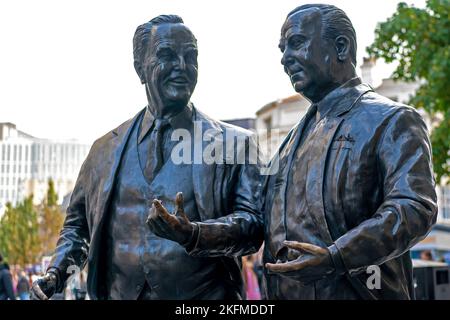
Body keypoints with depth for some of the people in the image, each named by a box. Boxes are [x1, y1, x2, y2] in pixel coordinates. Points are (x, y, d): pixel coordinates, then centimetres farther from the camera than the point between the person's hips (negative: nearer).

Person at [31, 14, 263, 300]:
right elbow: (78, 223, 15)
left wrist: (192, 233, -27)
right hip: (118, 294, 3)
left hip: (204, 296, -2)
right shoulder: (106, 148, 6)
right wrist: (56, 272, -2)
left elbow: (252, 224, -10)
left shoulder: (235, 144, -3)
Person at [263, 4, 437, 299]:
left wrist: (334, 258, -29)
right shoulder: (296, 135, 15)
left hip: (357, 291, -6)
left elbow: (415, 208, -20)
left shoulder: (392, 121, -7)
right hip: (286, 291, 7)